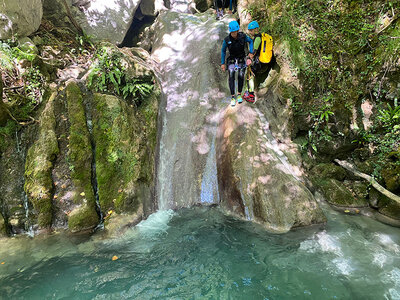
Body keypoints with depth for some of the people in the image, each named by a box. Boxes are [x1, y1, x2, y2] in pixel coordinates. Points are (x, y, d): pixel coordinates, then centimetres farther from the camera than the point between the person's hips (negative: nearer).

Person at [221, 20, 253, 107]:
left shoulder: (243, 36, -16)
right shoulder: (227, 40, -17)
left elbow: (250, 41, 4)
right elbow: (223, 51, -1)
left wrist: (251, 53, -5)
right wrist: (222, 63, 0)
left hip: (242, 59, 1)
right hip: (232, 60, -1)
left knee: (241, 76, -7)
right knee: (231, 76, -14)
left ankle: (239, 94, 13)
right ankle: (233, 97, -8)